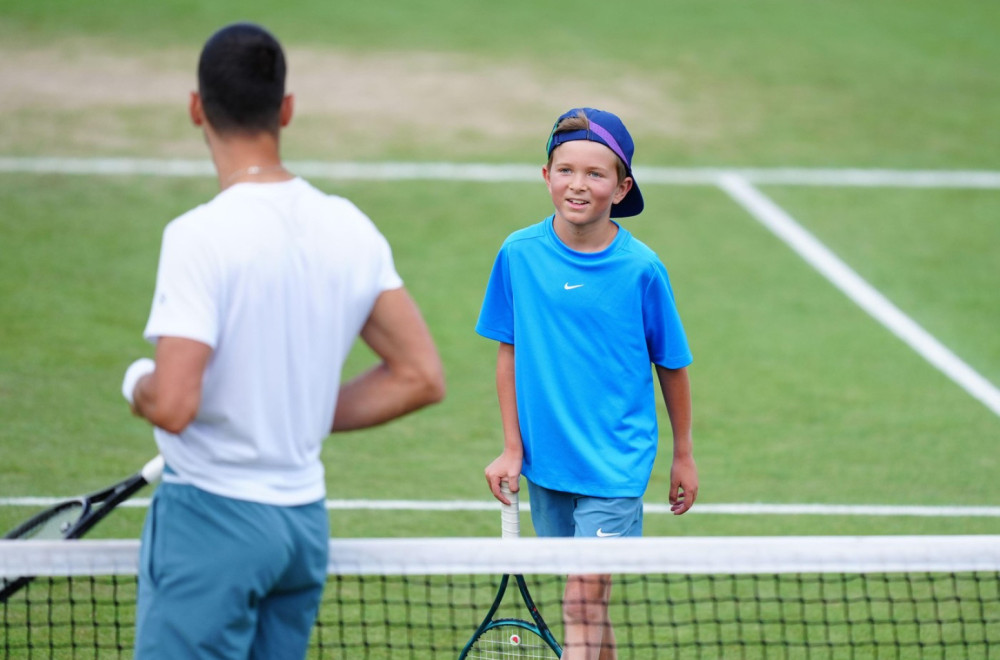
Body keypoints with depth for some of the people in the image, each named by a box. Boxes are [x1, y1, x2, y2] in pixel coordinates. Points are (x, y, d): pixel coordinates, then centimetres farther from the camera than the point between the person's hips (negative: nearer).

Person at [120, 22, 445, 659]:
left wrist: (137, 384, -1)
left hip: (211, 516, -7)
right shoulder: (351, 230, 3)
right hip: (305, 521, 7)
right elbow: (421, 377, 7)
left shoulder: (201, 236, -17)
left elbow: (172, 405, -23)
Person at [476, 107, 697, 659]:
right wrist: (512, 449, 4)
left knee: (584, 602, -12)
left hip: (615, 465, -3)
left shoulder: (641, 267, -8)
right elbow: (509, 352, 7)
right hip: (546, 463, 3)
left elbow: (672, 364, 3)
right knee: (584, 601, 12)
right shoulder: (519, 255, -3)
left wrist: (683, 454, 11)